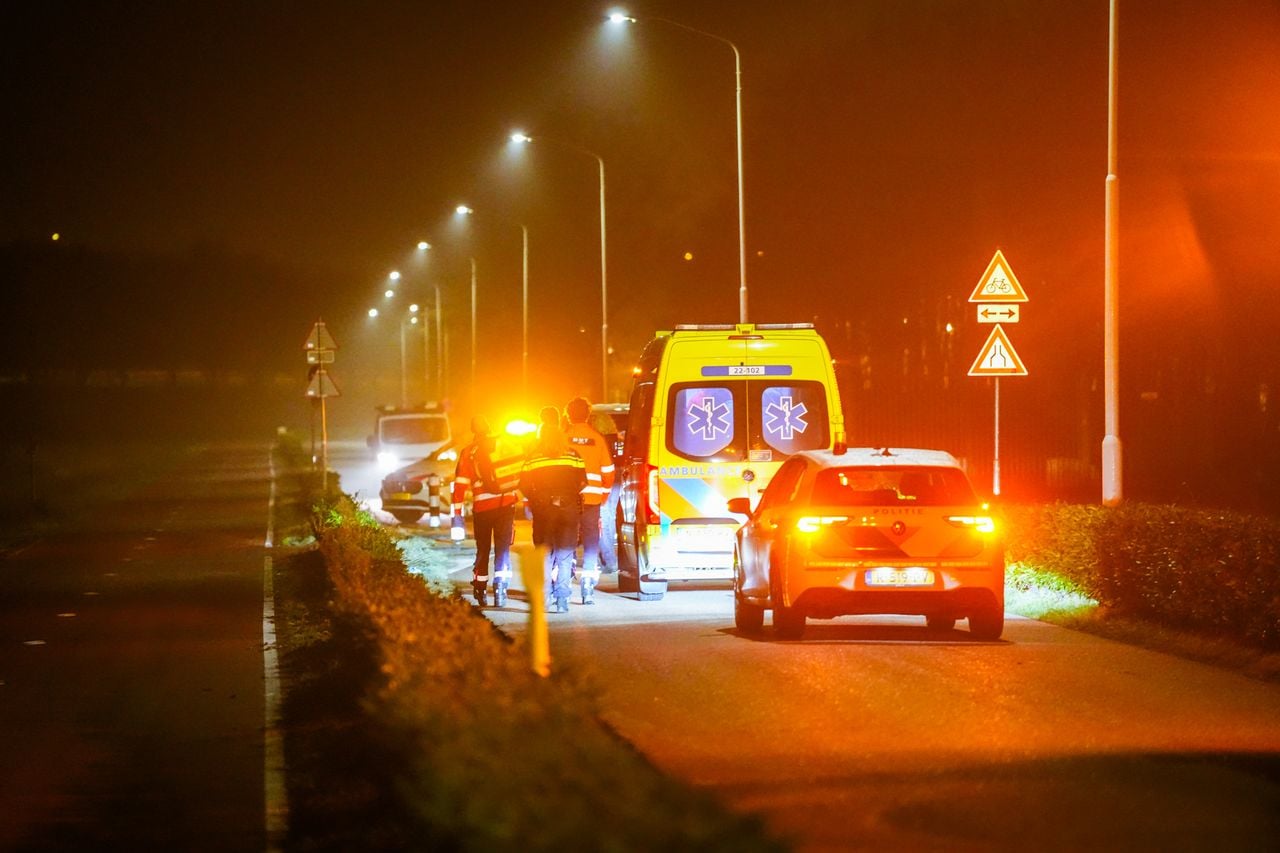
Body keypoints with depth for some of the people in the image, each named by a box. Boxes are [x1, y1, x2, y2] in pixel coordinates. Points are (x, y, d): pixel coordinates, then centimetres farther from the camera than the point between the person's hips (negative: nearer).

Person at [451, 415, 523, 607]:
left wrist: (457, 510, -3)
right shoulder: (505, 446, 4)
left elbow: (461, 483, -5)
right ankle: (500, 590, -12)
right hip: (506, 504, 0)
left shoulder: (468, 453, -1)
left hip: (482, 507, 0)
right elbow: (522, 469, 8)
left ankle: (480, 591, 19)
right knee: (503, 549, 2)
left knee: (482, 550, 14)